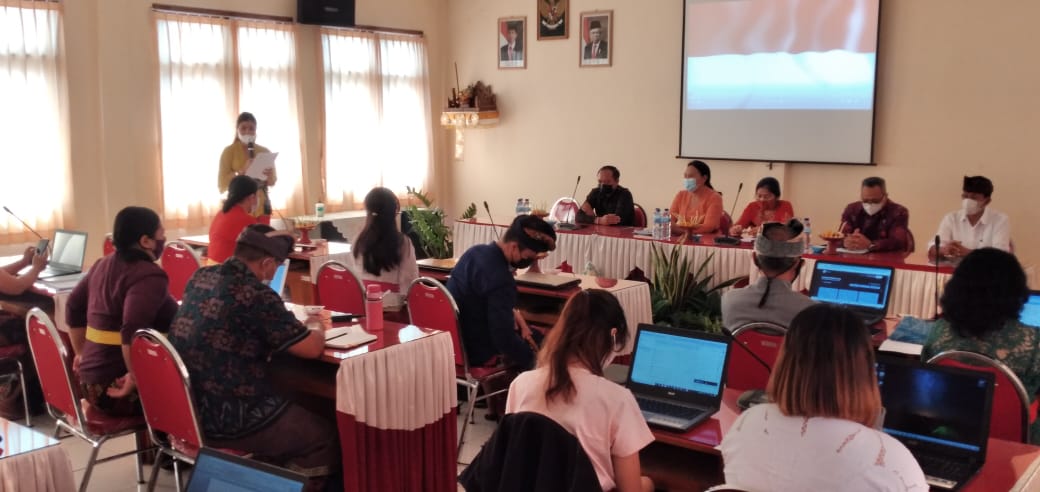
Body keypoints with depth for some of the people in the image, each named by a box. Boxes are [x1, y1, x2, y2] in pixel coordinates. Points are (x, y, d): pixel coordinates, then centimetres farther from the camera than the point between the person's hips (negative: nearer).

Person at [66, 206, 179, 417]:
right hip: (122, 389, -9)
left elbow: (74, 308, 21)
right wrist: (135, 378, -23)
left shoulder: (103, 265, 12)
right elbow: (133, 331, -29)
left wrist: (82, 354, 26)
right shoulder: (150, 276, -17)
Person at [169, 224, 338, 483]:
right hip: (226, 420, -9)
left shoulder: (201, 277, 4)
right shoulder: (257, 295, -19)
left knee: (290, 412, 28)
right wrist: (318, 329, 9)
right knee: (325, 436, 8)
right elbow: (312, 348, -14)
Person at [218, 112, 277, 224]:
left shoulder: (264, 151, 9)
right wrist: (243, 171, -19)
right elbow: (222, 184, -6)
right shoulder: (229, 151, 0)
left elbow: (272, 182, 10)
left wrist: (268, 176, -13)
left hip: (261, 207, 3)